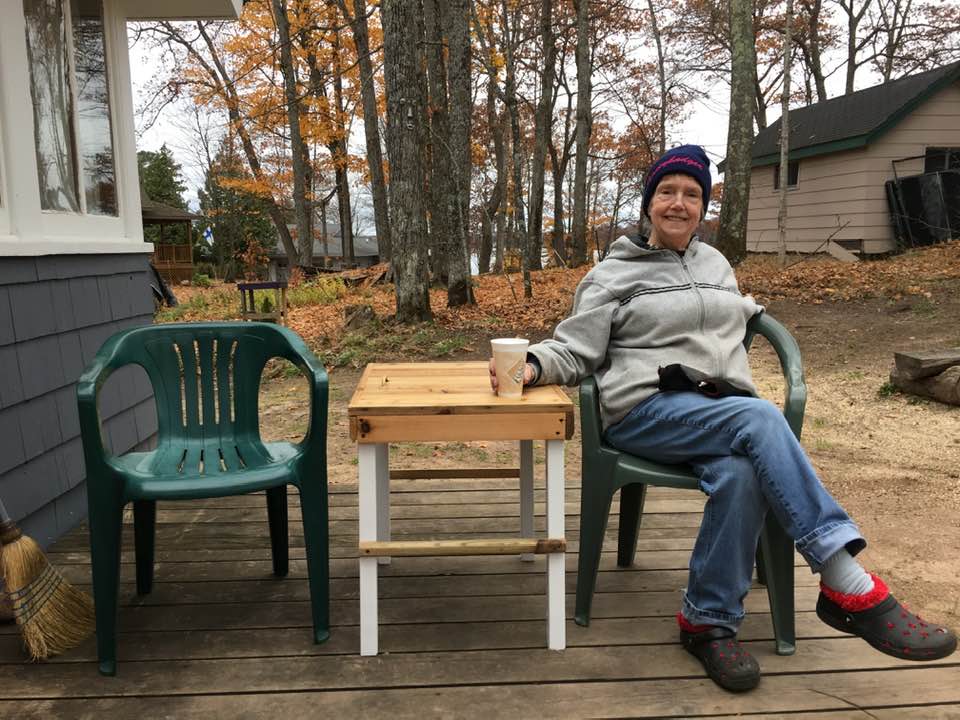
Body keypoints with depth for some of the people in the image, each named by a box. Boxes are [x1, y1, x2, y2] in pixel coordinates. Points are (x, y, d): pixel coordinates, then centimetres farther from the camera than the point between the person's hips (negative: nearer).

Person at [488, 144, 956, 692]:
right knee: (759, 419, -34)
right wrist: (532, 367, -18)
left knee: (740, 473, -34)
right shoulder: (614, 274, 9)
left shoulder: (715, 263, 24)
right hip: (646, 410, -4)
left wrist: (746, 310, 18)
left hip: (728, 411, 4)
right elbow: (576, 350, 1)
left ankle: (709, 622, -18)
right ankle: (851, 589, -33)